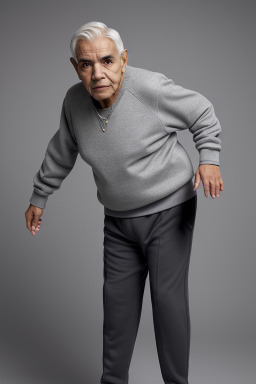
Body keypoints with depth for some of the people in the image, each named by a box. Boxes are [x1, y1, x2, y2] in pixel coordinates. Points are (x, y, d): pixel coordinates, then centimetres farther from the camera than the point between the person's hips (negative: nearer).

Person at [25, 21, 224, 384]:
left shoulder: (150, 87, -20)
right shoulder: (74, 100, -4)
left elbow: (202, 113, -5)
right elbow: (61, 153, 12)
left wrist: (209, 159, -19)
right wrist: (39, 198, 19)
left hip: (169, 211, -4)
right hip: (119, 219, 5)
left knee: (168, 296, -3)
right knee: (118, 298, 10)